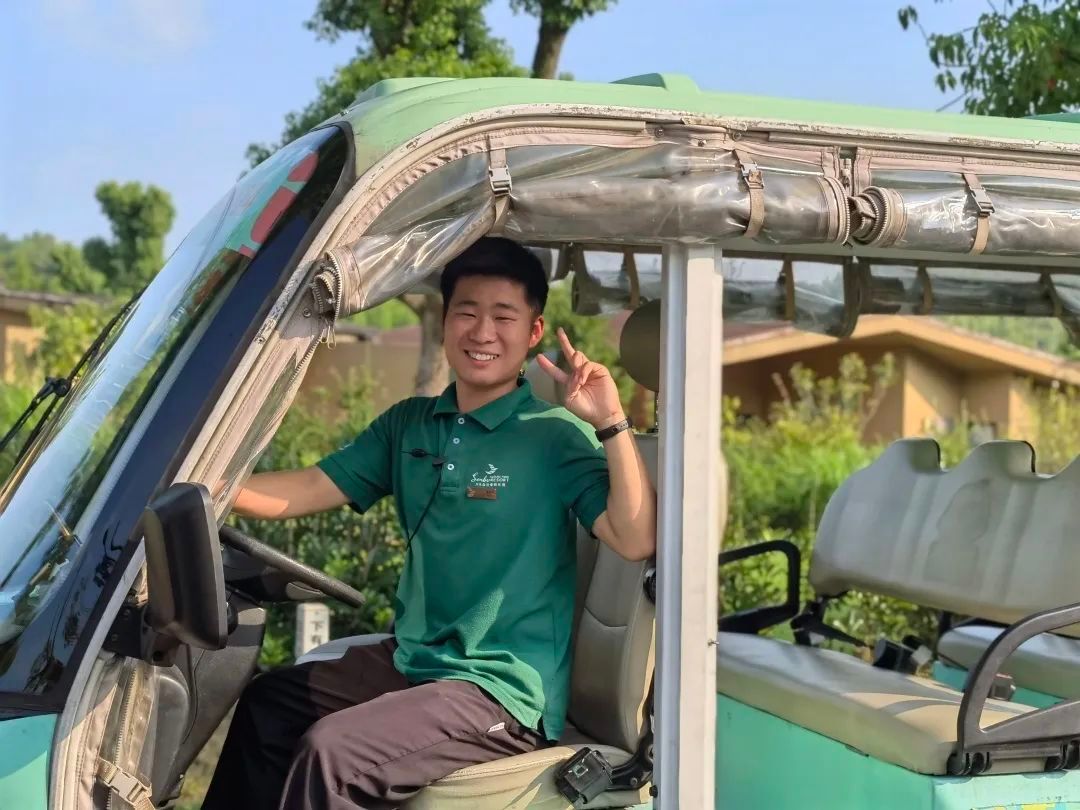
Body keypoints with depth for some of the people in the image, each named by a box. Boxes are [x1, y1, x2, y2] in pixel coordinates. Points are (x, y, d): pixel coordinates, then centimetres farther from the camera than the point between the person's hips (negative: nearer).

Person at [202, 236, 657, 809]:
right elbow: (305, 491, 4)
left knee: (330, 752, -21)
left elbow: (637, 542, -21)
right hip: (410, 660, 7)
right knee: (265, 706, 14)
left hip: (505, 690, -7)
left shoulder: (555, 435, -10)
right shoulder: (409, 424, 8)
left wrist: (610, 424, -30)